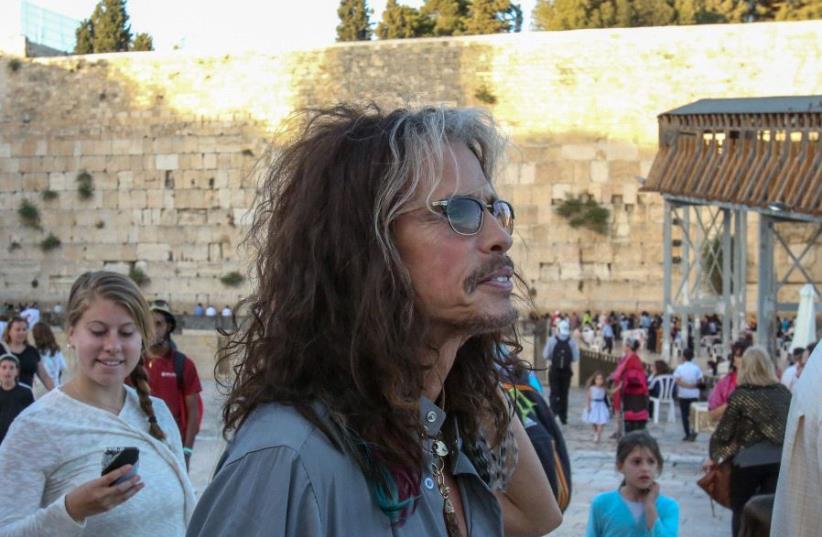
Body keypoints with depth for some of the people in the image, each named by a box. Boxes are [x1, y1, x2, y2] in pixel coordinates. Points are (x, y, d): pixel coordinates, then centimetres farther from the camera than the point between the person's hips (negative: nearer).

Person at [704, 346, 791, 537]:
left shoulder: (740, 395, -5)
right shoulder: (783, 392, 5)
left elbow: (725, 430, -1)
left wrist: (714, 456, 12)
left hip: (748, 460, -3)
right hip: (780, 459, 3)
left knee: (742, 512, 13)